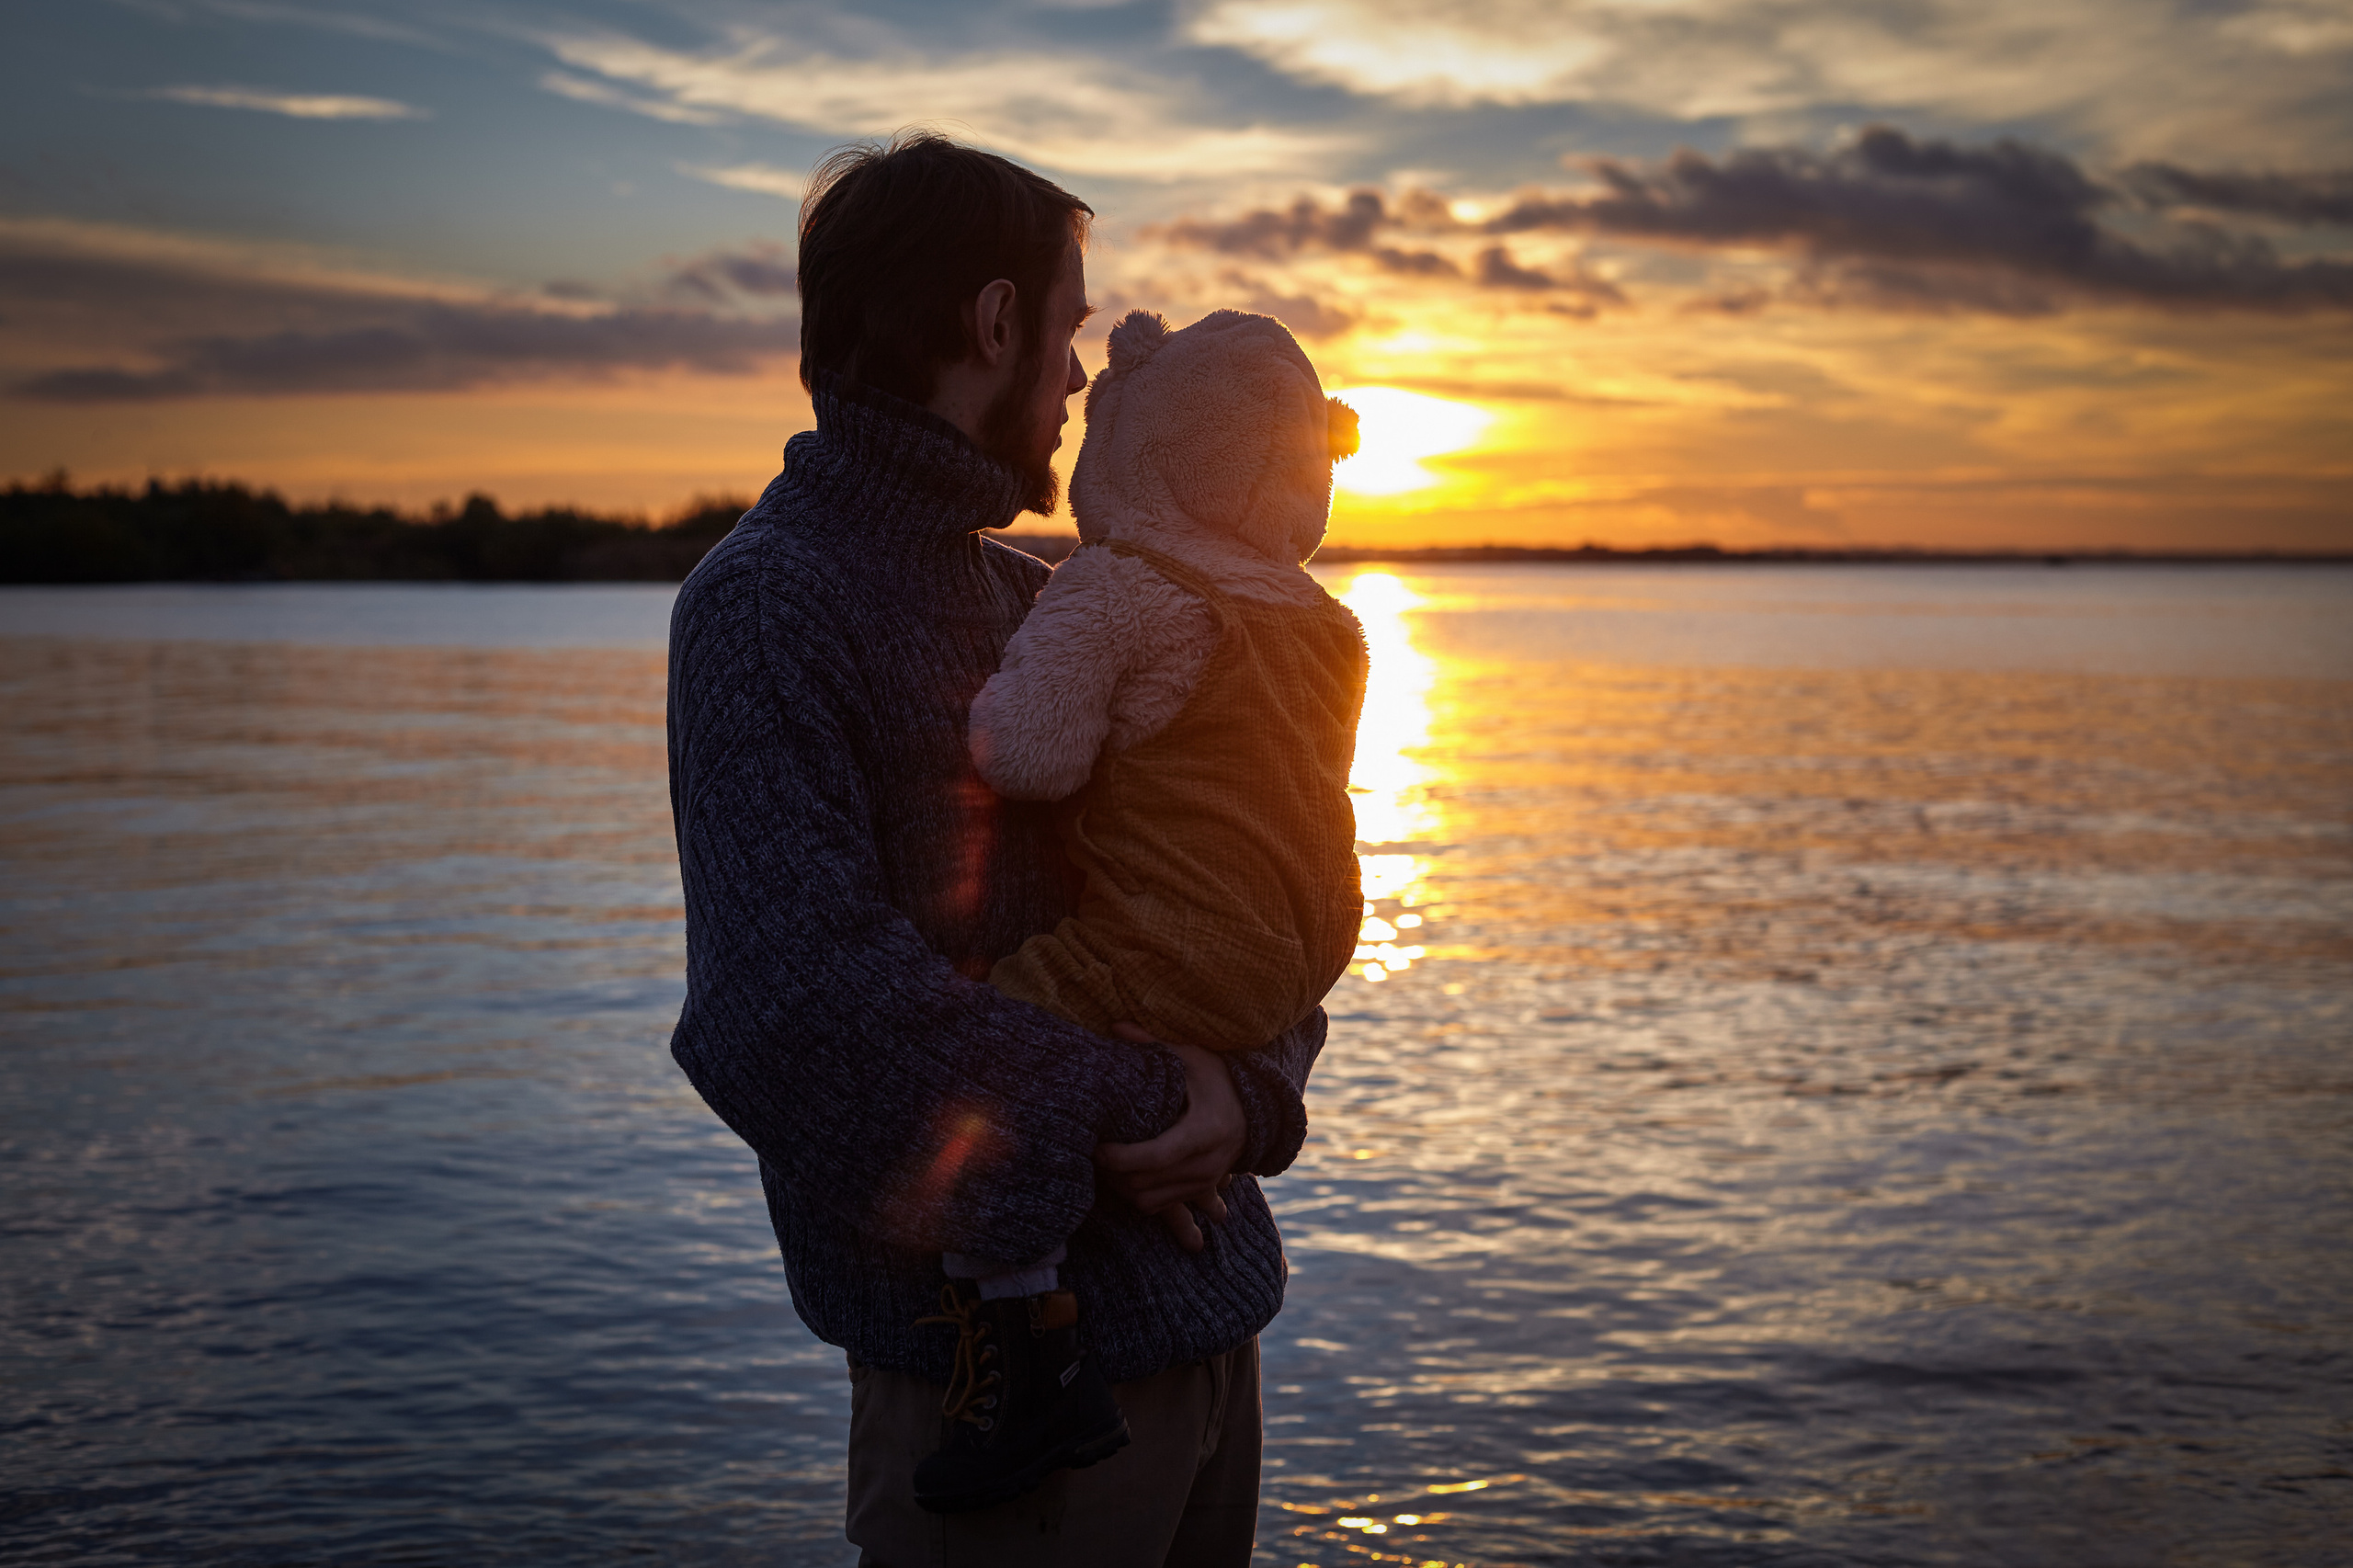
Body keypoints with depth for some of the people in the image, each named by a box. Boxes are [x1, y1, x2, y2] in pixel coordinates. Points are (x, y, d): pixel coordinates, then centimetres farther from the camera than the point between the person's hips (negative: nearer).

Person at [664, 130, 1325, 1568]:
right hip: (1008, 1356, -8)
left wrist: (1252, 1090, -8)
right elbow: (795, 1011, -25)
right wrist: (1138, 1114, -15)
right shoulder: (767, 608, -12)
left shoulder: (1043, 609, 15)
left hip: (1205, 1312, 8)